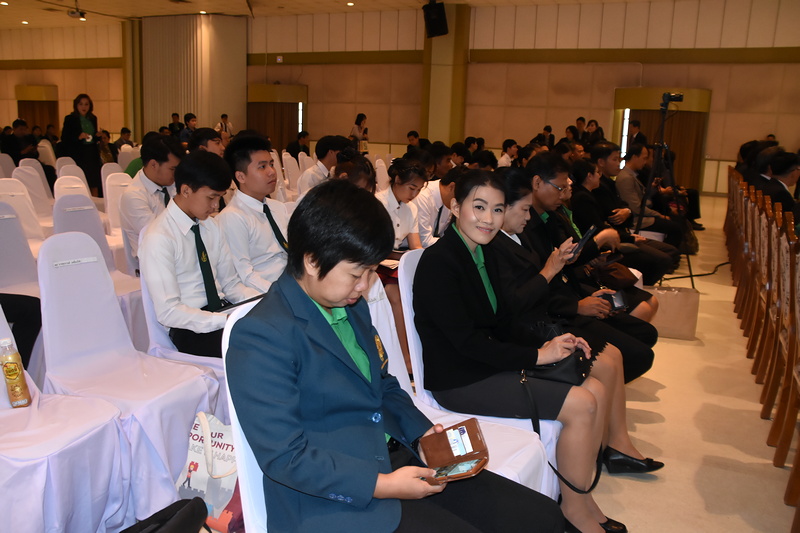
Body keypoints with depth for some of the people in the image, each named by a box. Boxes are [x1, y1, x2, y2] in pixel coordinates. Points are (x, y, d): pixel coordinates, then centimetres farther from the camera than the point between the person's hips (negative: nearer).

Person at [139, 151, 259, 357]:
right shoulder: (159, 239, -13)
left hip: (222, 310, 7)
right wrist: (228, 320, -25)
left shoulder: (210, 227, 9)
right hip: (190, 330, -7)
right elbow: (168, 312, -18)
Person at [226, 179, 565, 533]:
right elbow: (283, 457, -19)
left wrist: (422, 431, 2)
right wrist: (380, 485, -21)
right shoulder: (261, 336, -17)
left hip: (400, 459, 8)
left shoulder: (352, 305, 10)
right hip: (335, 498, -7)